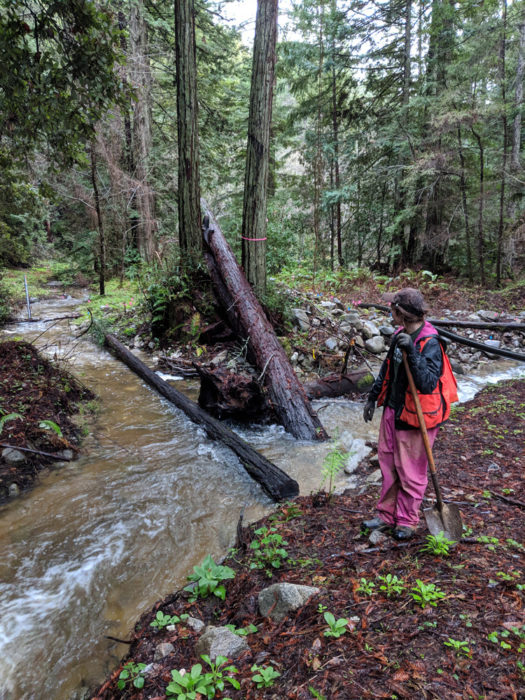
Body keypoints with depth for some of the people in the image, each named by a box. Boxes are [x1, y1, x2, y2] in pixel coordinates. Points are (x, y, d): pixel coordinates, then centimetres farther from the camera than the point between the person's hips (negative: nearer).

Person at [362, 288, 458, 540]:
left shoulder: (429, 344, -24)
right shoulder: (401, 334, 2)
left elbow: (427, 384, -35)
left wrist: (411, 352, -41)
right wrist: (373, 397, 21)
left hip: (415, 418, -8)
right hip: (392, 411, 8)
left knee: (411, 472, 8)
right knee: (388, 465, 17)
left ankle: (407, 521, 28)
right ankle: (387, 515, 34)